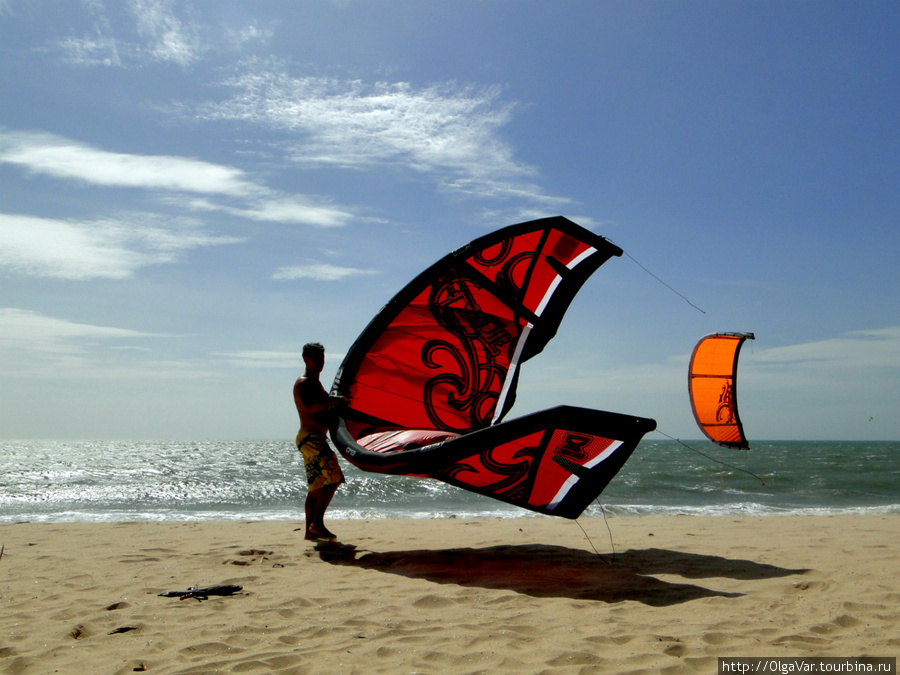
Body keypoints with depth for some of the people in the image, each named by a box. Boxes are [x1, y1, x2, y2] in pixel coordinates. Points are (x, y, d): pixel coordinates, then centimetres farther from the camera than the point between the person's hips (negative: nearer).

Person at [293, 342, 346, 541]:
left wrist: (336, 405, 10)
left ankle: (310, 531, 13)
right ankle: (317, 523, -13)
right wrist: (332, 400, -23)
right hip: (310, 437, -10)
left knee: (317, 486, 10)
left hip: (316, 439, 10)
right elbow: (309, 406, -27)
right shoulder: (303, 382, -9)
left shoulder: (316, 382, 22)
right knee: (333, 476, -17)